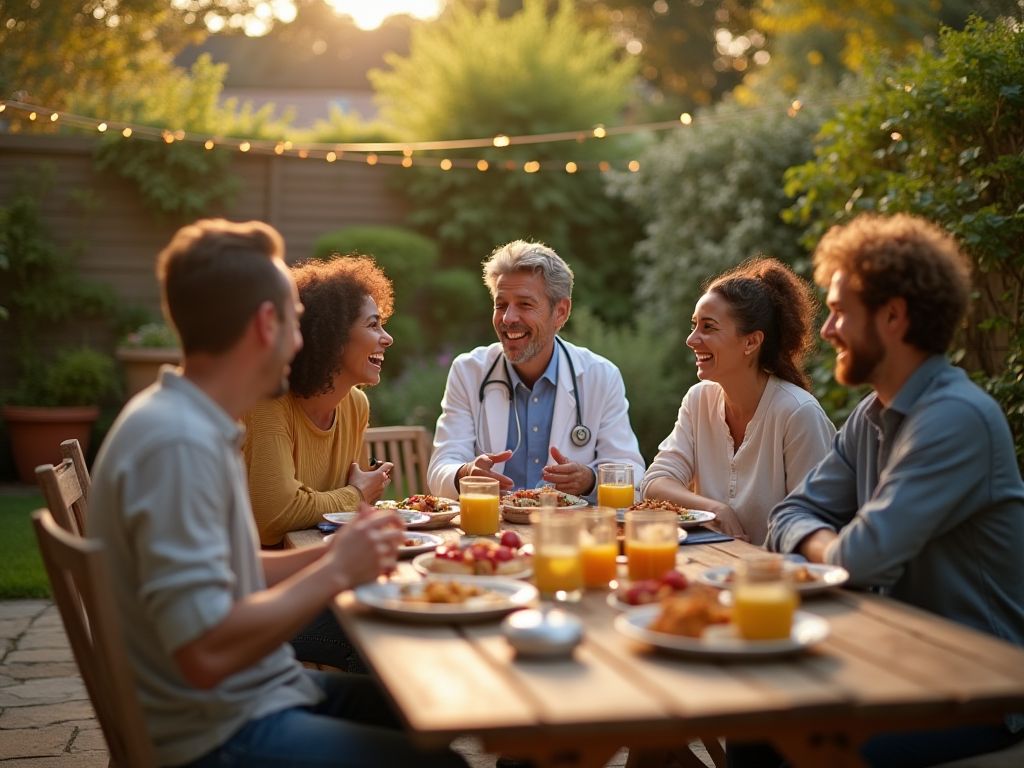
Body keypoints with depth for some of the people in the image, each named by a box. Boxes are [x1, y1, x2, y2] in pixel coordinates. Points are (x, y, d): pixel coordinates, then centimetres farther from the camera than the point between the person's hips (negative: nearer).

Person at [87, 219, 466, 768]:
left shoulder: (195, 423, 6)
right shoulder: (180, 443, -25)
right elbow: (206, 653, -29)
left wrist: (333, 553, 0)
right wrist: (336, 572, -19)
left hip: (252, 694, 10)